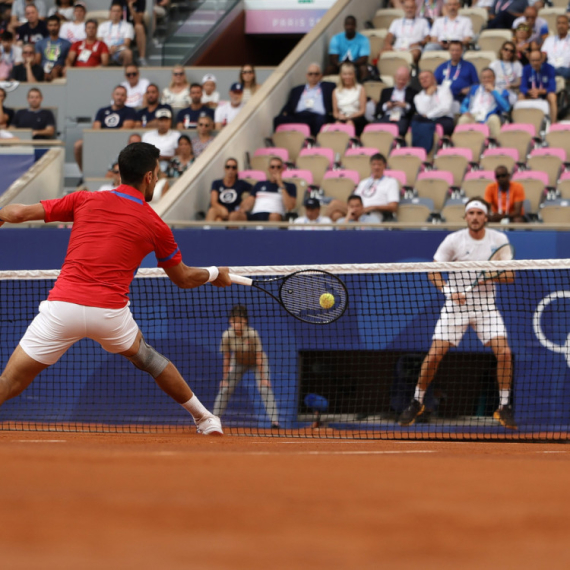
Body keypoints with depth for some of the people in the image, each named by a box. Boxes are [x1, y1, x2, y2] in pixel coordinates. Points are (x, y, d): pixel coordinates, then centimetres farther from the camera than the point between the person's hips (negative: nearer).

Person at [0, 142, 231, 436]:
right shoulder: (156, 227, 10)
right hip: (110, 311, 1)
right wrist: (216, 274, 44)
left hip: (62, 305, -1)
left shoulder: (84, 201, 9)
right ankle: (205, 418, 39)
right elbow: (183, 278, 24)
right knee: (146, 356, 31)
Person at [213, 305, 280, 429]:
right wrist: (225, 379, -10)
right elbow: (227, 359, -14)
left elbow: (259, 357, -25)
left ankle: (274, 420, -21)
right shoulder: (227, 336, -25)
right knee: (225, 388, -3)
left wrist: (262, 377, -23)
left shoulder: (252, 334, -33)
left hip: (257, 362, -3)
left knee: (265, 388, -18)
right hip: (238, 362, 3)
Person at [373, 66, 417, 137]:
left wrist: (406, 106, -9)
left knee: (399, 129, -41)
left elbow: (416, 110, 7)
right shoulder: (386, 91, 27)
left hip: (403, 118, -3)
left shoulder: (413, 93, 18)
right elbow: (378, 109, 20)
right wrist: (386, 106, -1)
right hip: (386, 117, 3)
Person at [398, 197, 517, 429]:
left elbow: (510, 275, 2)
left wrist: (493, 276, -19)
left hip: (486, 306, 1)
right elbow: (433, 271, -3)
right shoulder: (454, 240, -6)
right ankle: (416, 403, 11)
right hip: (456, 305, -1)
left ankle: (504, 407, -2)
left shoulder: (499, 240, -1)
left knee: (504, 352, -16)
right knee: (434, 355, -8)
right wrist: (448, 291, -21)